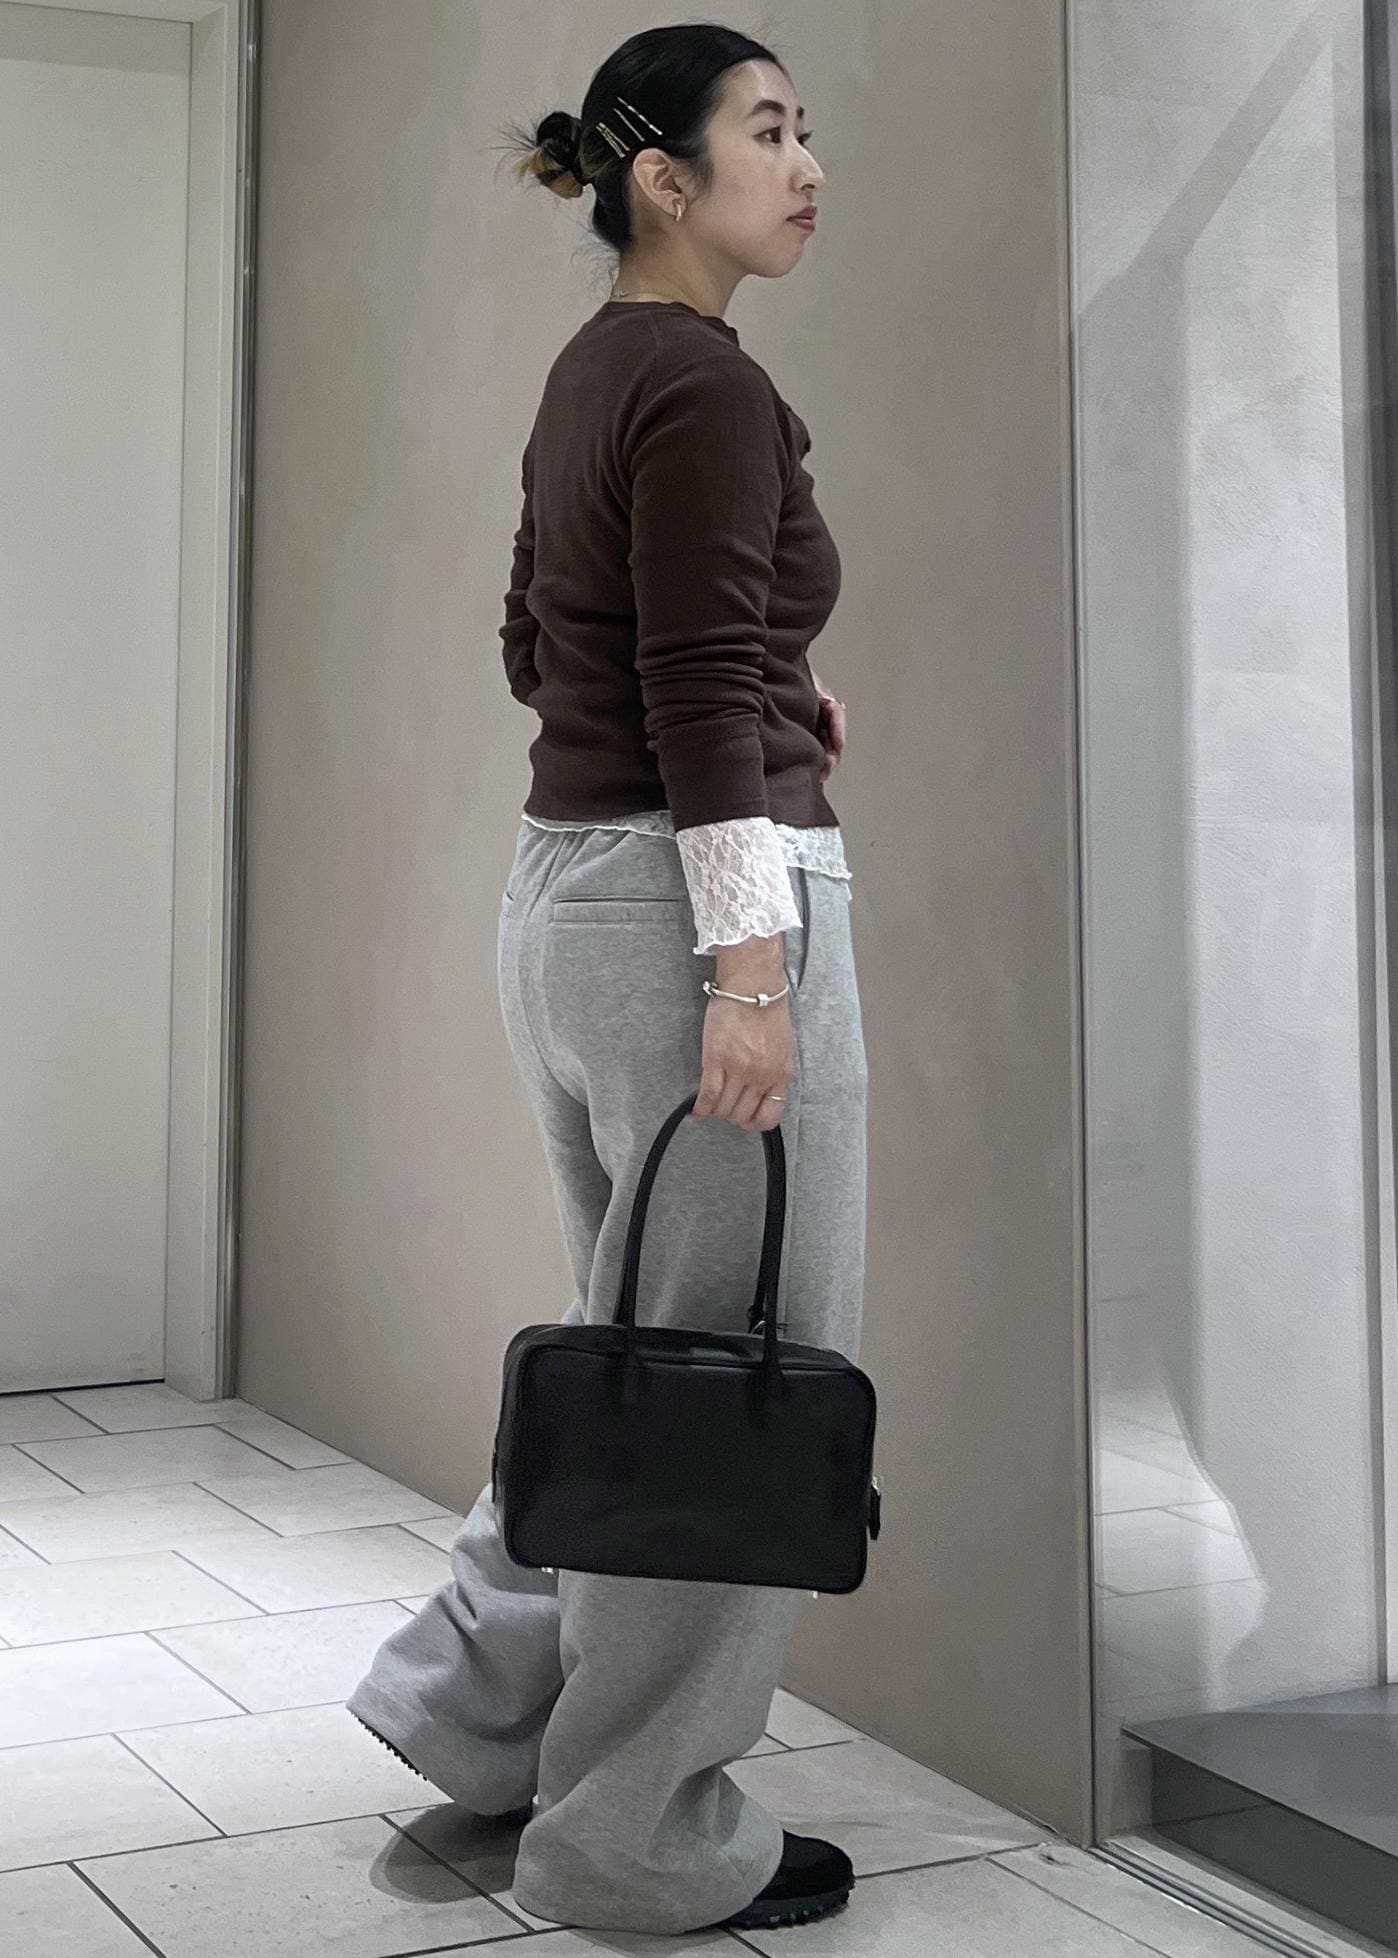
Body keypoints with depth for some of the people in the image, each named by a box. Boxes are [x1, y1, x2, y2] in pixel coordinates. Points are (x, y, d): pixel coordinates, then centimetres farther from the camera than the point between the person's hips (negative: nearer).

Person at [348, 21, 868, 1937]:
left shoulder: (590, 375, 15)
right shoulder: (708, 384, -13)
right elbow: (703, 697, -19)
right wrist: (749, 963, -21)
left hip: (567, 878, 10)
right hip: (696, 889, -10)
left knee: (638, 1339, 21)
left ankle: (477, 1691, 24)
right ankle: (644, 1838, 12)